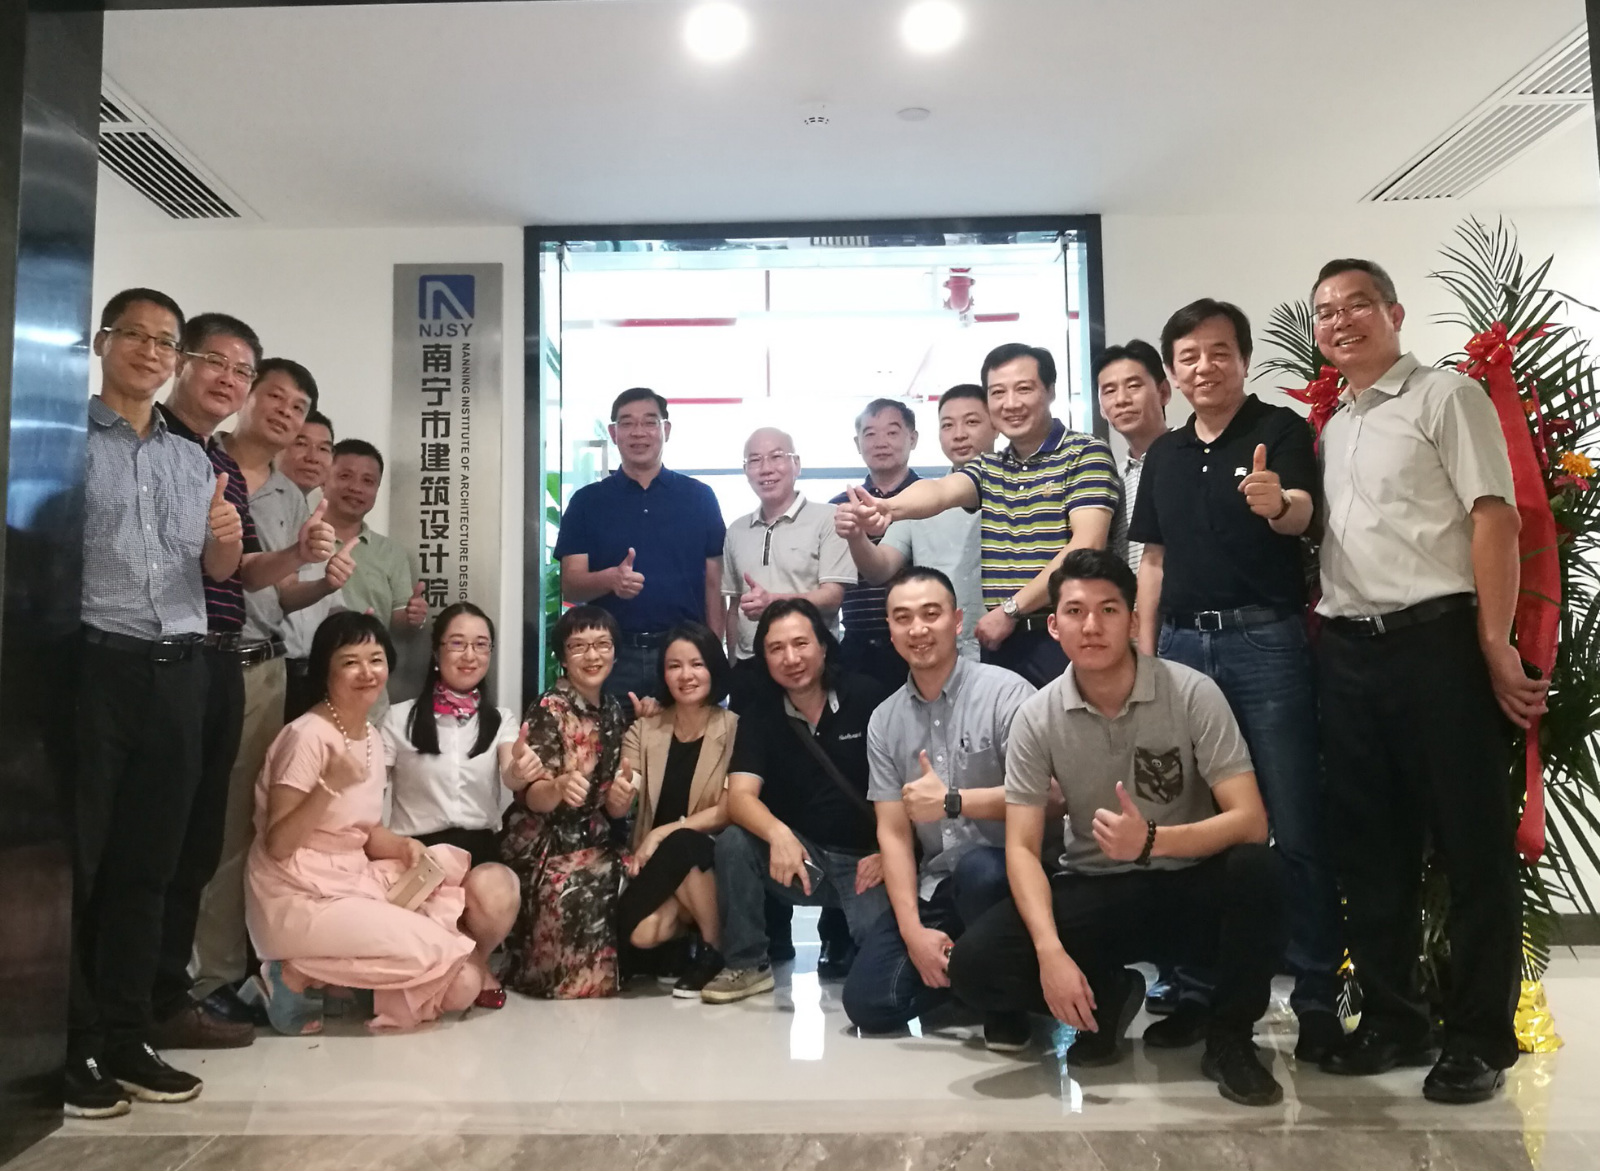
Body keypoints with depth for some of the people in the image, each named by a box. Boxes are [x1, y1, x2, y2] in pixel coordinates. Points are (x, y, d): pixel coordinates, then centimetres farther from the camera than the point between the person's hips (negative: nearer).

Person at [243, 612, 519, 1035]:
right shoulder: (308, 736, -17)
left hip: (354, 884, 8)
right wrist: (330, 787, -32)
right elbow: (276, 845, -19)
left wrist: (405, 847, -7)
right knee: (443, 959, -19)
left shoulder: (372, 737, 8)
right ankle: (301, 979, -3)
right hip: (302, 901, -8)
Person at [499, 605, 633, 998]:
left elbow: (613, 806, 9)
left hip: (595, 843, 6)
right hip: (545, 844, -6)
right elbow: (532, 797, -16)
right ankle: (567, 979, 1)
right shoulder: (548, 710, -11)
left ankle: (597, 978, 5)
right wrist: (560, 787, -38)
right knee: (576, 894, -27)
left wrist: (621, 797, -15)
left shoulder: (614, 712, 7)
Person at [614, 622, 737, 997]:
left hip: (713, 859, -2)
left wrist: (663, 834, -20)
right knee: (640, 932, -27)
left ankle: (713, 949, -10)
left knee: (680, 844, -34)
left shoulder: (734, 730, -7)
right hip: (659, 866, 2)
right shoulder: (643, 731, 3)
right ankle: (686, 920, 9)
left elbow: (727, 811, -12)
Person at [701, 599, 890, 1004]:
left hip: (865, 859, -2)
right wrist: (778, 833, -36)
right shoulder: (759, 714, -2)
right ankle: (748, 965, -7)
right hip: (800, 855, 2)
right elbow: (740, 798, -15)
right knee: (733, 841, -26)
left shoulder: (866, 697, -8)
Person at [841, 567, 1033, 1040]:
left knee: (975, 869, -38)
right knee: (868, 1002, -9)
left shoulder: (1006, 692, -12)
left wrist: (952, 801, -20)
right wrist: (913, 931, -9)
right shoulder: (884, 721, 4)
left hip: (1005, 870, -4)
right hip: (935, 885, 5)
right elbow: (893, 833, 2)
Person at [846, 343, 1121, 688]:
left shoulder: (1087, 454, -2)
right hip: (1002, 641, 5)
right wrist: (890, 506, -32)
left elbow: (1086, 547, -13)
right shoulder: (988, 468, 14)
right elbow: (942, 489, -8)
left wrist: (1011, 609, -15)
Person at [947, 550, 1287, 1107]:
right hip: (1093, 892, 1)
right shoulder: (1037, 717, -9)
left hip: (1189, 887, -1)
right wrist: (1051, 951, -26)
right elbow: (1022, 848, -10)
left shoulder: (1192, 693, -14)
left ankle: (1229, 1038, -7)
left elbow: (1251, 822, -20)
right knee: (974, 964, -22)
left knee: (1257, 871, -35)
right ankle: (1108, 995, 8)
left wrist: (1153, 841, -38)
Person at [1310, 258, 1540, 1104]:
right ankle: (1392, 1019, 23)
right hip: (1346, 653, 6)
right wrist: (1315, 634, 7)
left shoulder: (1447, 397, 1)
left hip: (1437, 640, -6)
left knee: (1471, 846, 1)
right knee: (1367, 846, 10)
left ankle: (1479, 1038, 13)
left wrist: (1495, 645, -15)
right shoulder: (1329, 429, 19)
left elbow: (1494, 519, -7)